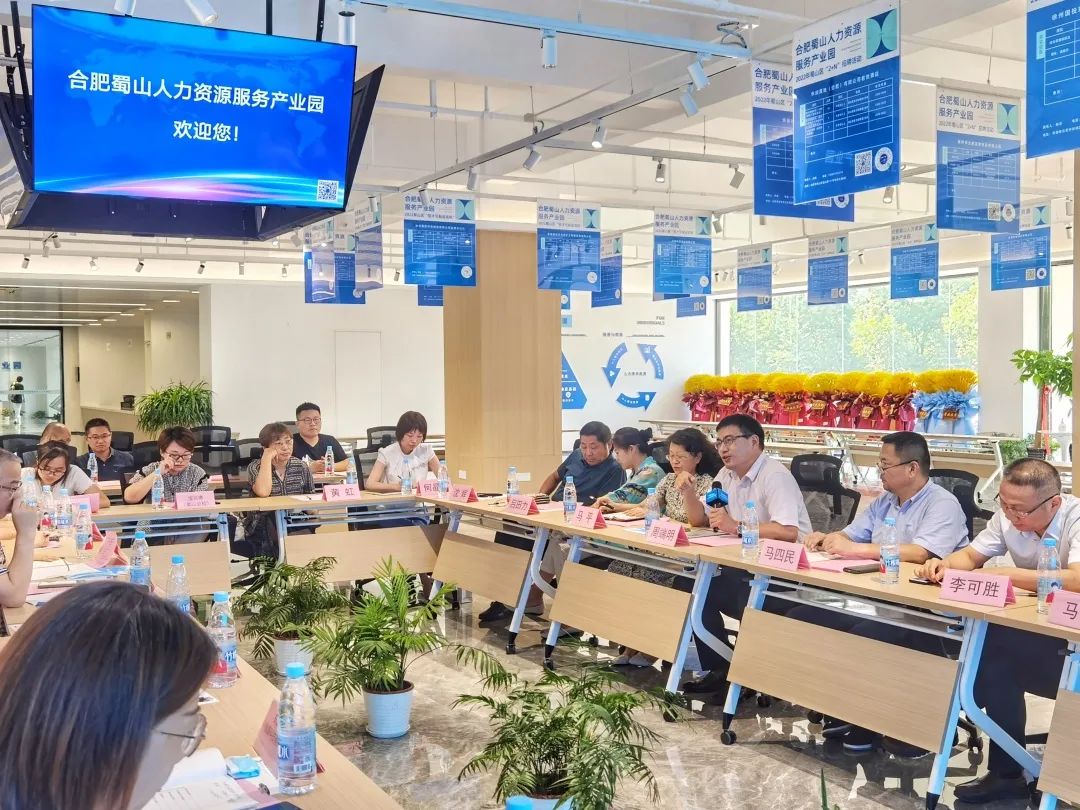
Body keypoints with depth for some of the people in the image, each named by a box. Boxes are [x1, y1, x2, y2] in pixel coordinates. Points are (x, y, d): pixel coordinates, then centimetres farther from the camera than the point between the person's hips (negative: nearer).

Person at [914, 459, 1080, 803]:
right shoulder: (1008, 515, -3)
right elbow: (970, 556, 7)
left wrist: (1007, 574, -30)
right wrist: (945, 565, -16)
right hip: (1033, 629, 6)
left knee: (992, 646, -27)